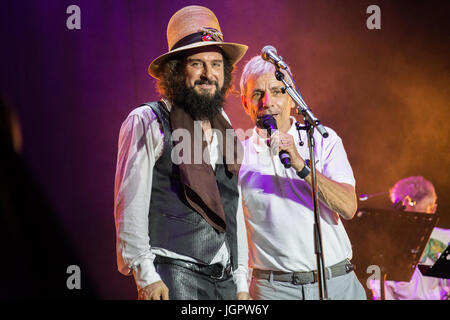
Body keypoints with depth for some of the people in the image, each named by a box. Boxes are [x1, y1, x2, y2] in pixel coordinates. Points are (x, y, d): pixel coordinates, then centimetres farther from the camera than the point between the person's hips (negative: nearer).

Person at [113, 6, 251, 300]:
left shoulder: (224, 127, 17)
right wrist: (145, 275, -13)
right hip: (172, 273, -6)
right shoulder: (147, 122, -1)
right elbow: (130, 207, -6)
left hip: (224, 276, 6)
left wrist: (241, 282, 16)